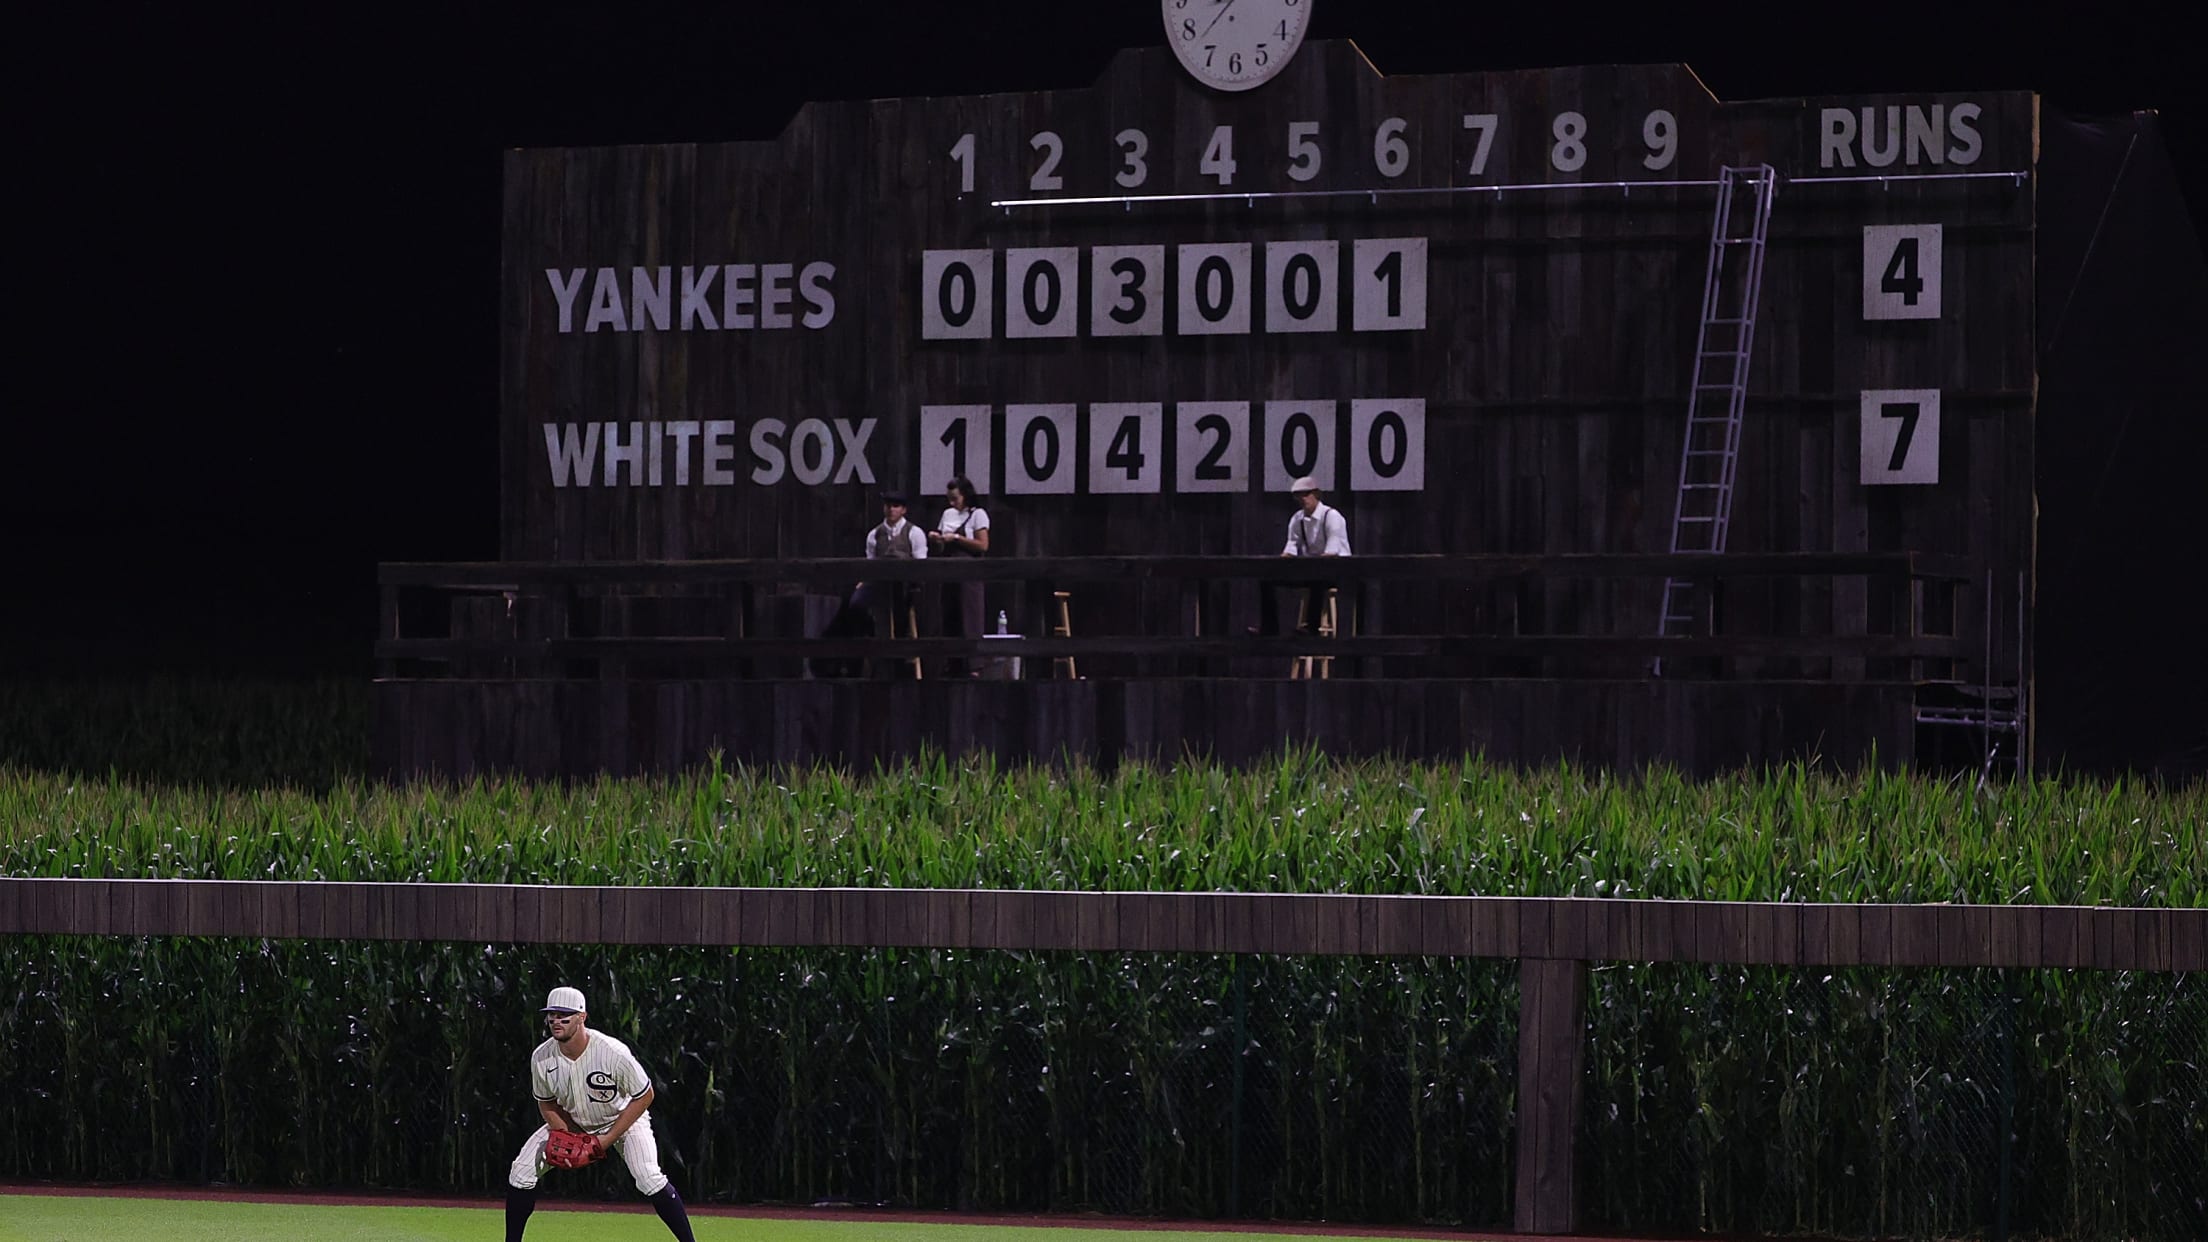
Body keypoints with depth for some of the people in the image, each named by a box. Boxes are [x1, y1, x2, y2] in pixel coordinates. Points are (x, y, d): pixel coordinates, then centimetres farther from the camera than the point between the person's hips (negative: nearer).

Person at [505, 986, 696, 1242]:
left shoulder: (614, 1053, -32)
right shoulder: (541, 1058, -19)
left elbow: (644, 1096, -20)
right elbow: (547, 1104, -1)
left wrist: (608, 1139, -22)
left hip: (624, 1119, -4)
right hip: (570, 1123, 4)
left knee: (649, 1179, -26)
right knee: (521, 1172, -7)